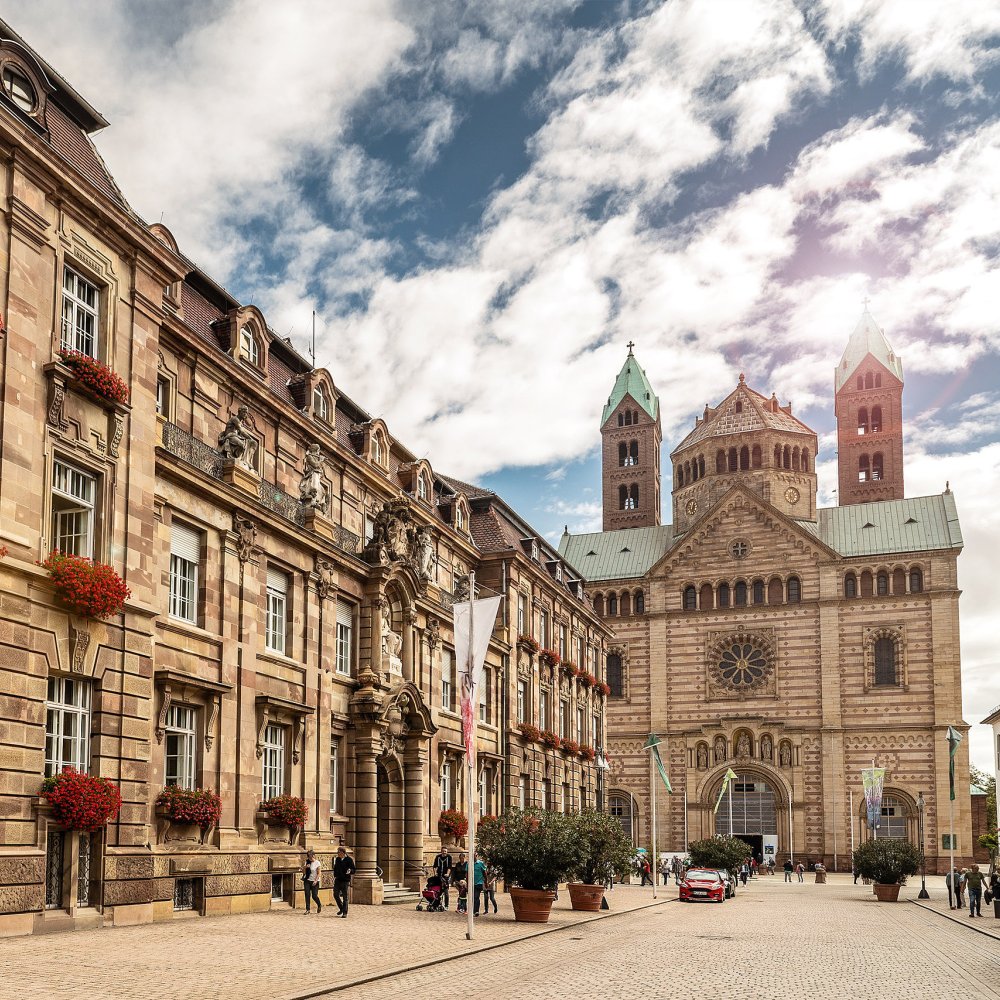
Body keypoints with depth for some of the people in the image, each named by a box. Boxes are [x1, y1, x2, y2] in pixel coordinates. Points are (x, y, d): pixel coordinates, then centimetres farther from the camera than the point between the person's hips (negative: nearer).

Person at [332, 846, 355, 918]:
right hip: (338, 880, 6)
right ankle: (341, 909, 27)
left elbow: (354, 869, -8)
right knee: (336, 895, 6)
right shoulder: (337, 859, 8)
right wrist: (335, 876, 13)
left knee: (345, 897, -1)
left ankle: (344, 913, 5)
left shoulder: (349, 860, -9)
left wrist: (350, 871, -29)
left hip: (345, 881, -6)